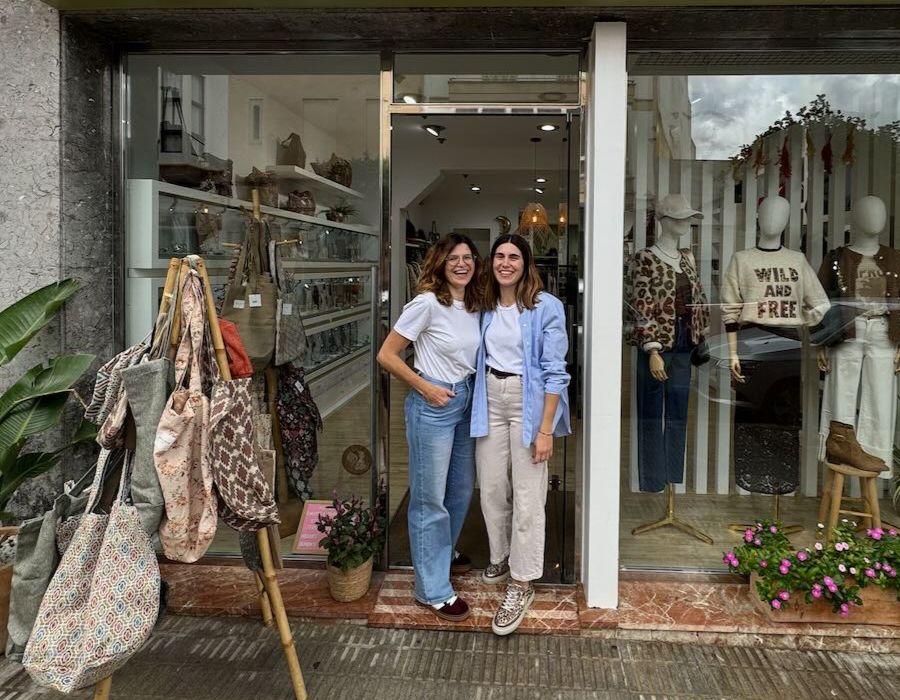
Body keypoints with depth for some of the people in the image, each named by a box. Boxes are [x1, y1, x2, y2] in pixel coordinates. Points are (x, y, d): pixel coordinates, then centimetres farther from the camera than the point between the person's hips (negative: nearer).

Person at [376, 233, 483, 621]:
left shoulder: (475, 305, 6)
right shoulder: (427, 303, -15)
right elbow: (387, 356, -14)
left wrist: (474, 390, 7)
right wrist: (425, 387, -15)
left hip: (466, 401, 8)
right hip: (433, 404, -8)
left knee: (462, 489, 21)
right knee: (430, 497, 1)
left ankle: (442, 552, 46)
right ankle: (433, 589, 13)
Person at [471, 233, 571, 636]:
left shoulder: (546, 307, -9)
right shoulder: (486, 307, 8)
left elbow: (554, 371, -11)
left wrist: (545, 429, -15)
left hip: (529, 404, -5)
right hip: (490, 403, 5)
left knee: (527, 497, -2)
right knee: (491, 489, 10)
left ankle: (522, 584, 11)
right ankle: (502, 558, 35)